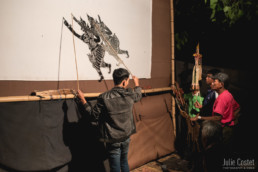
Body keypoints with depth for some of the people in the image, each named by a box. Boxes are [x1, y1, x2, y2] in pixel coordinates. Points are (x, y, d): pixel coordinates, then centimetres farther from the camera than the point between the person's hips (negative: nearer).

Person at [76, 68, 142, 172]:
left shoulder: (104, 98, -21)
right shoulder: (130, 94, -10)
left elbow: (95, 115, -9)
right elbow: (138, 95, 14)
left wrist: (83, 100, -2)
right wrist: (137, 84, 33)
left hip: (112, 140, -3)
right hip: (126, 137, 4)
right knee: (124, 162, 25)